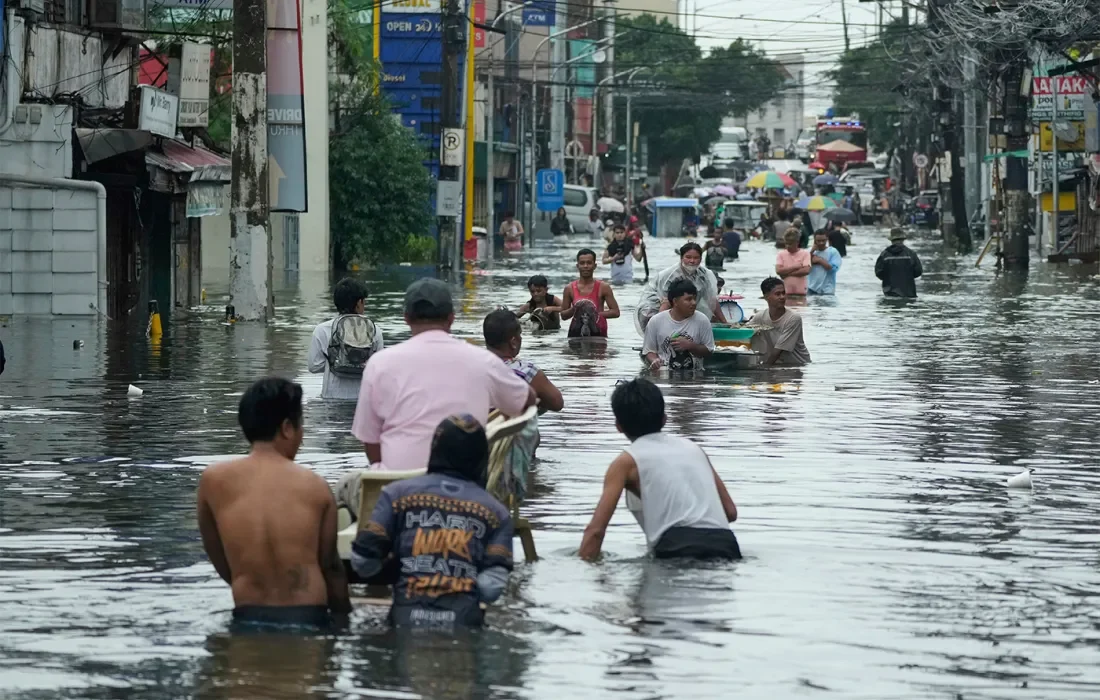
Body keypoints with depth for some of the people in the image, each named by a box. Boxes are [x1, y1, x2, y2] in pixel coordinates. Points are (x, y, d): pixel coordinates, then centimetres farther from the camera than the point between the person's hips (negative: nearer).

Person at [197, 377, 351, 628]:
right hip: (308, 619, 0)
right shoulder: (314, 486, 2)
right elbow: (330, 565, 11)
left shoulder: (213, 481, 3)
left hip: (249, 618, 1)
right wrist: (344, 616, 26)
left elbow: (218, 560, 13)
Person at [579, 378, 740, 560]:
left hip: (678, 551, -4)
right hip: (724, 545, 4)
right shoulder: (693, 448, 27)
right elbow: (730, 512, 27)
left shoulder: (626, 461, 14)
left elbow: (595, 530, 4)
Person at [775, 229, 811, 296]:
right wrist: (796, 267, -10)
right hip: (785, 292, 1)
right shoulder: (781, 254, 4)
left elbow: (806, 270, -14)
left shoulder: (805, 253, -1)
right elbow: (778, 270, -9)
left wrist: (787, 273, -11)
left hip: (801, 293, -1)